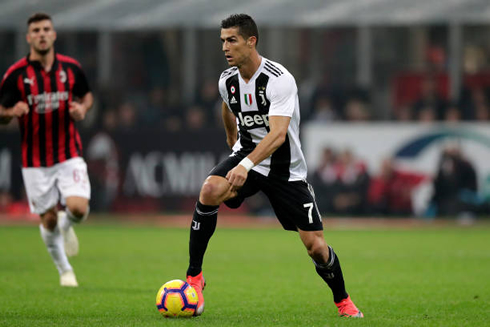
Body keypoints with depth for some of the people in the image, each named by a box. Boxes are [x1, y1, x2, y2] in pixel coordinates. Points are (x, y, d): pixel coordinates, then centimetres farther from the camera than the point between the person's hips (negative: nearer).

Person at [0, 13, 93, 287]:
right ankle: (65, 270, 26)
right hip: (36, 160, -1)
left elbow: (87, 95, 16)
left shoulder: (71, 67, 0)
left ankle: (66, 225, 20)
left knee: (79, 208, -17)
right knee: (49, 220, 3)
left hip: (69, 155, 1)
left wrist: (83, 108, -7)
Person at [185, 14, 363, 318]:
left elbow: (278, 134, -35)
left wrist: (246, 165, -49)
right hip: (246, 155, 4)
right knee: (210, 189, -29)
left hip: (286, 170, -4)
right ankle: (194, 276, -19)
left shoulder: (279, 80, -23)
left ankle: (343, 301, 22)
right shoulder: (227, 80, -3)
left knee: (315, 245, -6)